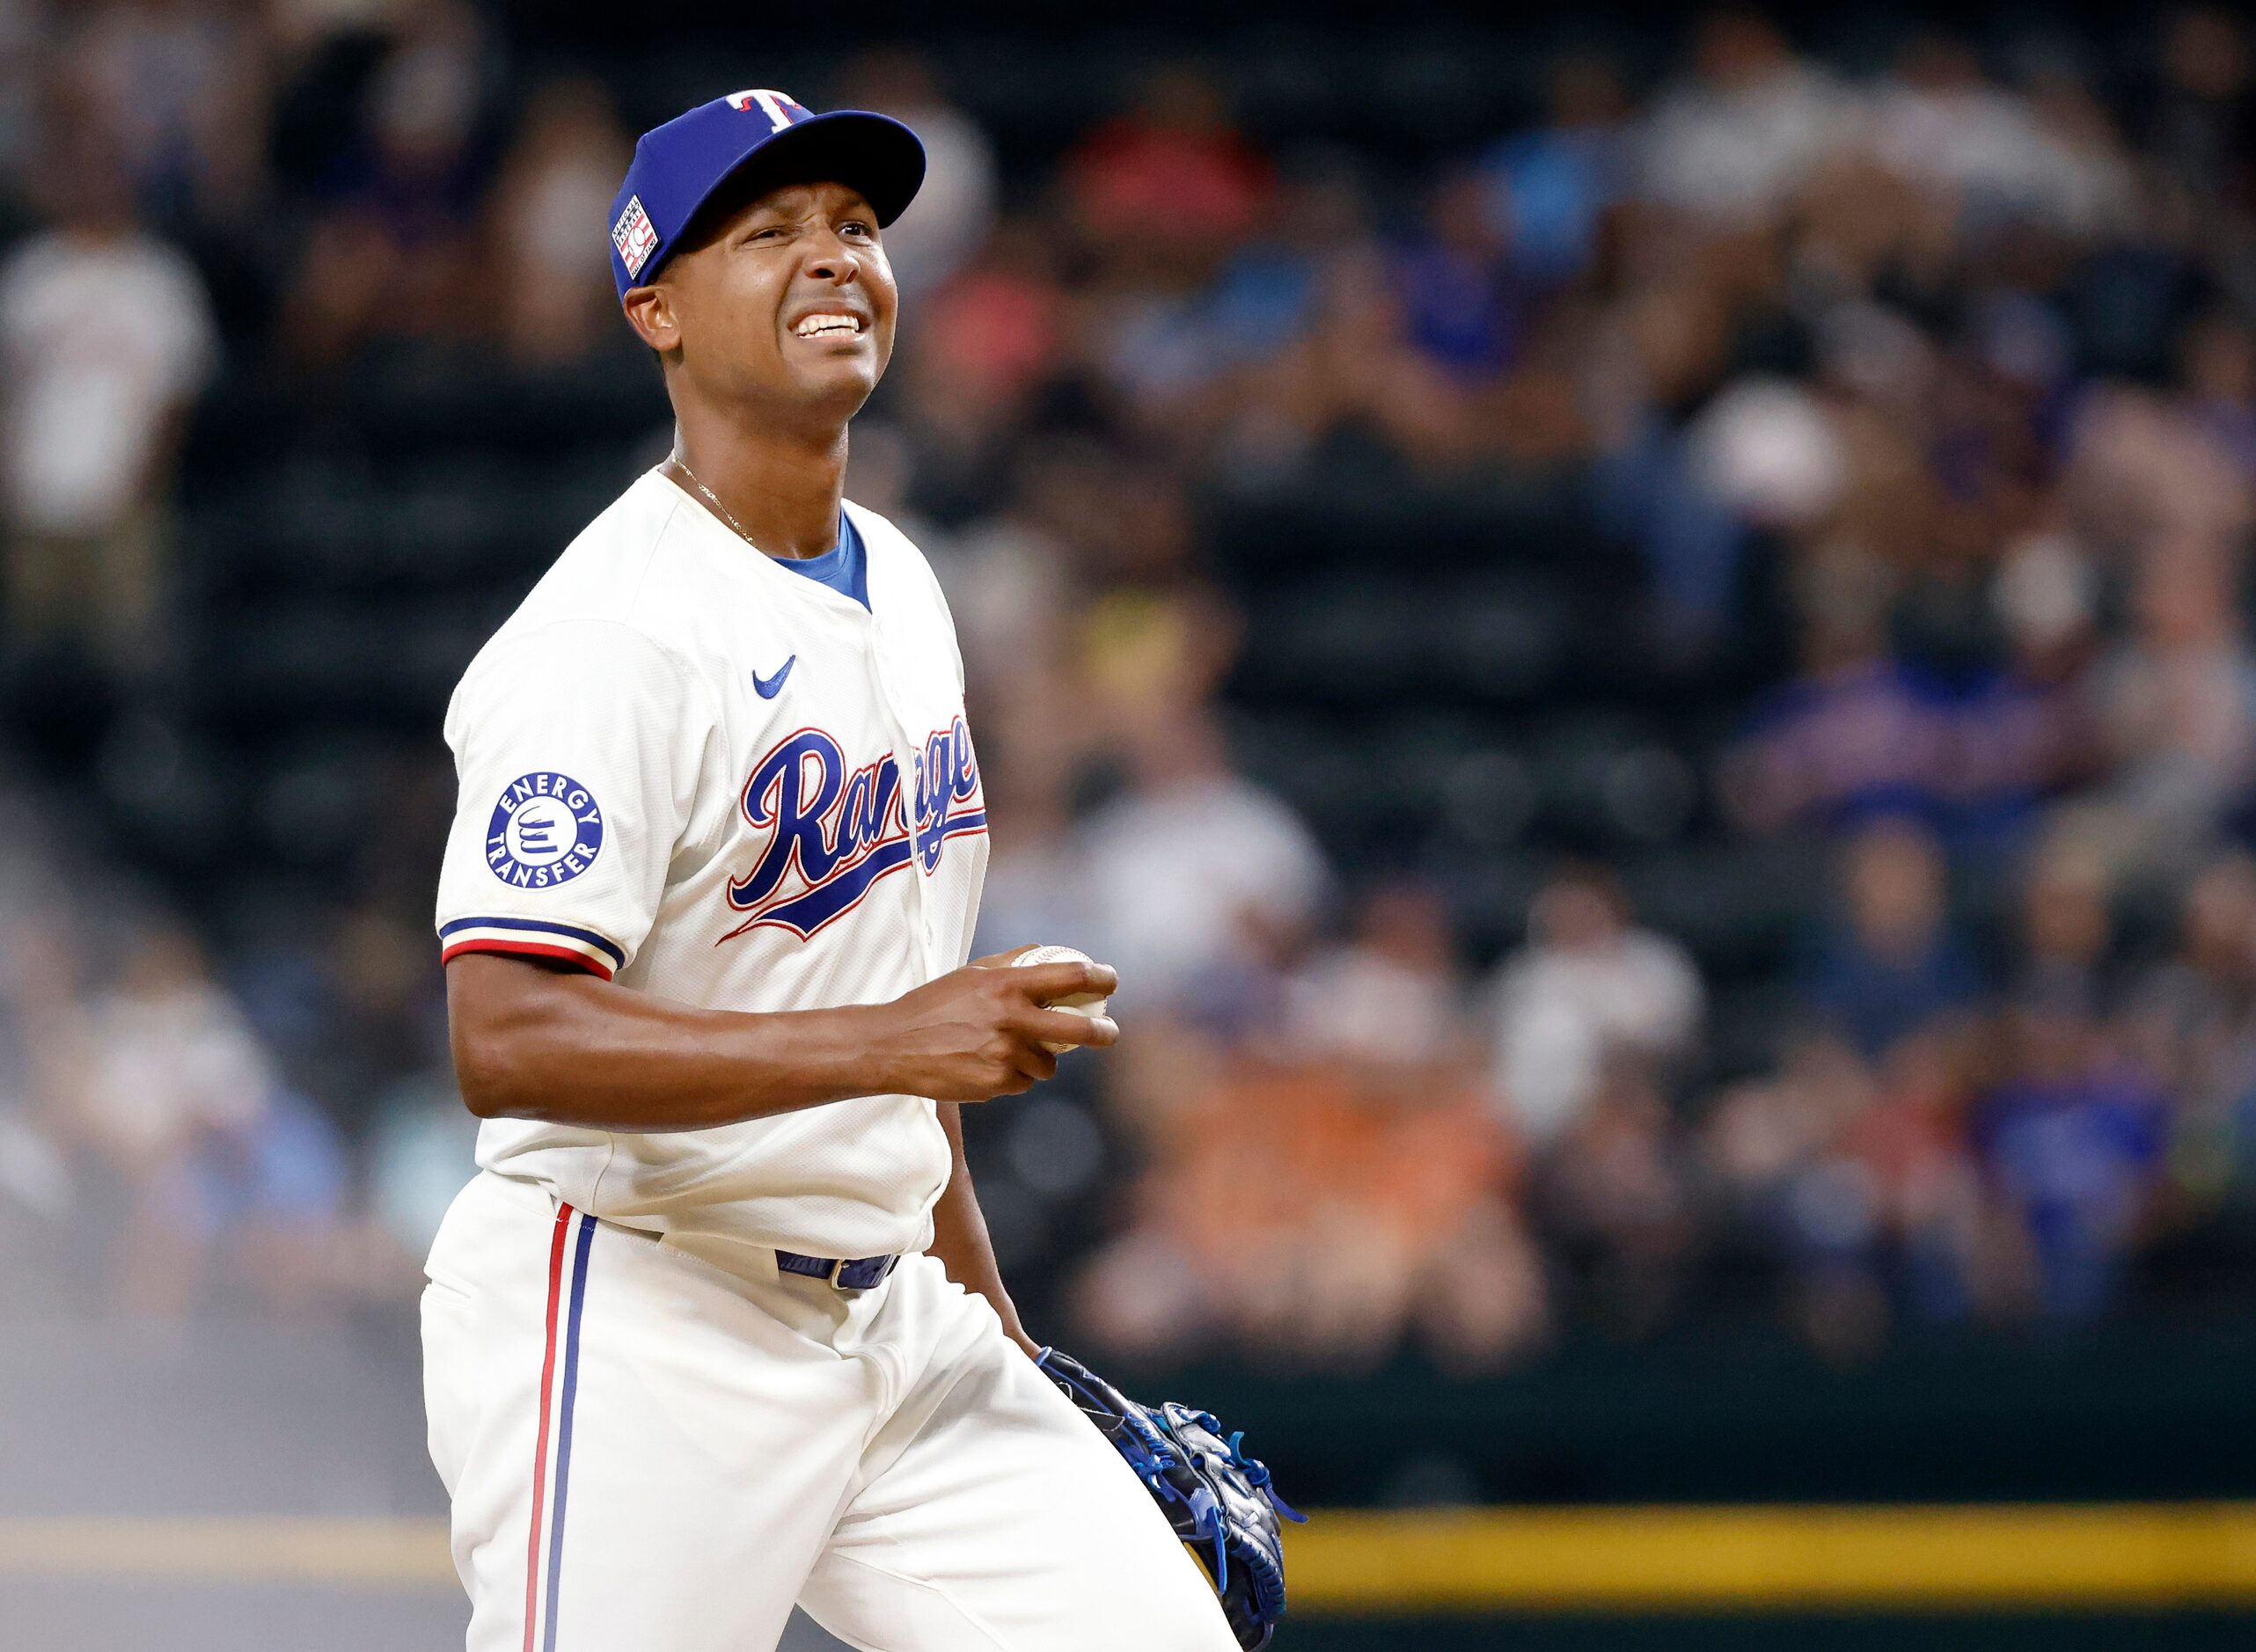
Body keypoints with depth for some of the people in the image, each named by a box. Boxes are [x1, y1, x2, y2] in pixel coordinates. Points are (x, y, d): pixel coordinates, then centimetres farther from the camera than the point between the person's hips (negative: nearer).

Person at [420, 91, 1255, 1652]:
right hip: (633, 1334, -8)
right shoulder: (612, 636, -16)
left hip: (886, 1319, 8)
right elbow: (510, 1041, -26)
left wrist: (986, 1311, 23)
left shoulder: (898, 586, 13)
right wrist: (890, 1043, -30)